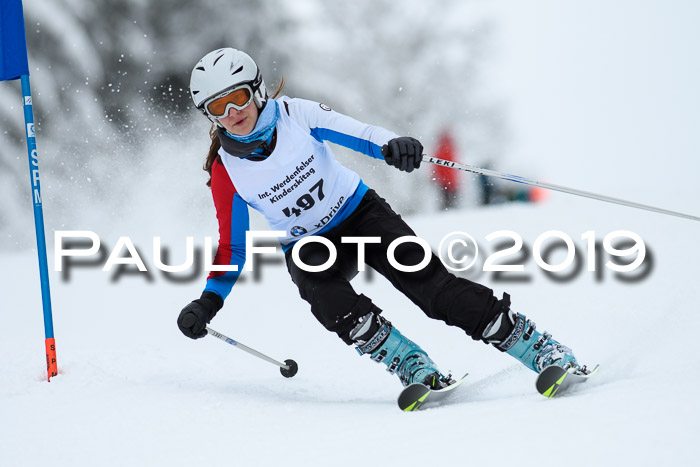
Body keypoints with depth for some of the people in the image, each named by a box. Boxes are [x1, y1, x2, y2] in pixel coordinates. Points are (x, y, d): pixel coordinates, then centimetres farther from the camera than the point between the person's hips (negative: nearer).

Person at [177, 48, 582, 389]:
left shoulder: (294, 114, -15)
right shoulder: (225, 173, -12)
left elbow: (355, 132, -24)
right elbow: (233, 247, -2)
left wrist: (391, 145, -47)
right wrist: (209, 301, -15)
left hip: (359, 211, -1)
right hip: (309, 248, 2)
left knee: (429, 281, -20)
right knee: (326, 297, -33)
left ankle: (543, 350, -20)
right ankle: (416, 370, -29)